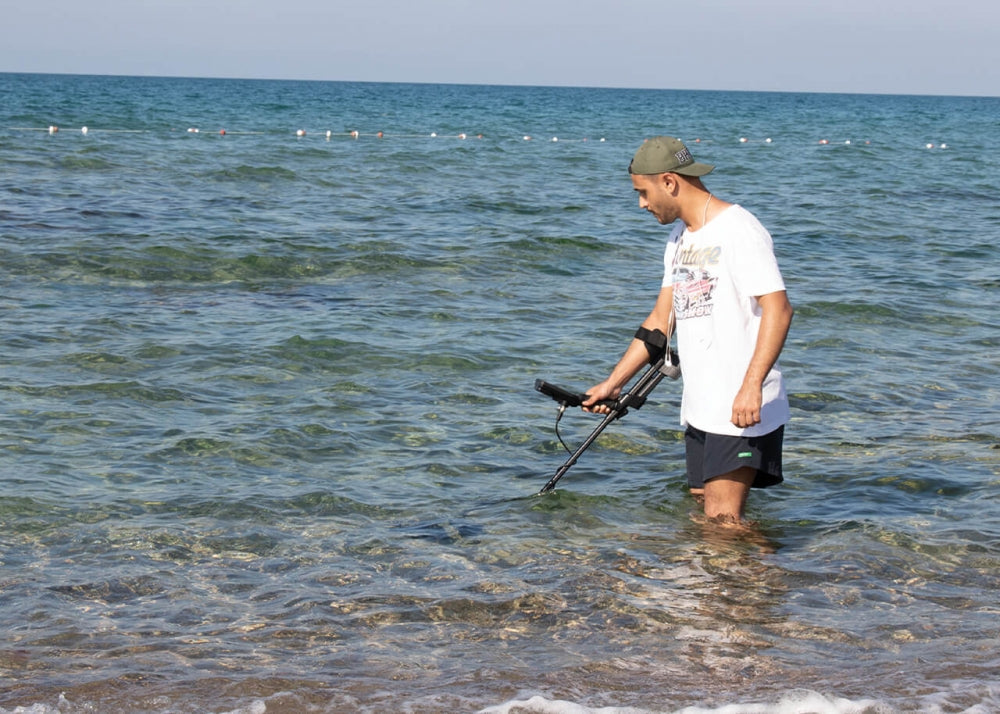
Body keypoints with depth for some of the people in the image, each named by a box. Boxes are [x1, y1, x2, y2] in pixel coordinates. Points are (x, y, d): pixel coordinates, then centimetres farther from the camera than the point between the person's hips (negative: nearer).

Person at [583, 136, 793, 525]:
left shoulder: (738, 230, -13)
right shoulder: (679, 238, 16)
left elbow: (778, 309, -21)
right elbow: (661, 320, 21)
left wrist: (752, 385, -30)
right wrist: (612, 384, 18)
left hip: (744, 409, -9)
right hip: (700, 407, 9)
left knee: (723, 519, -12)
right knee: (702, 510, 11)